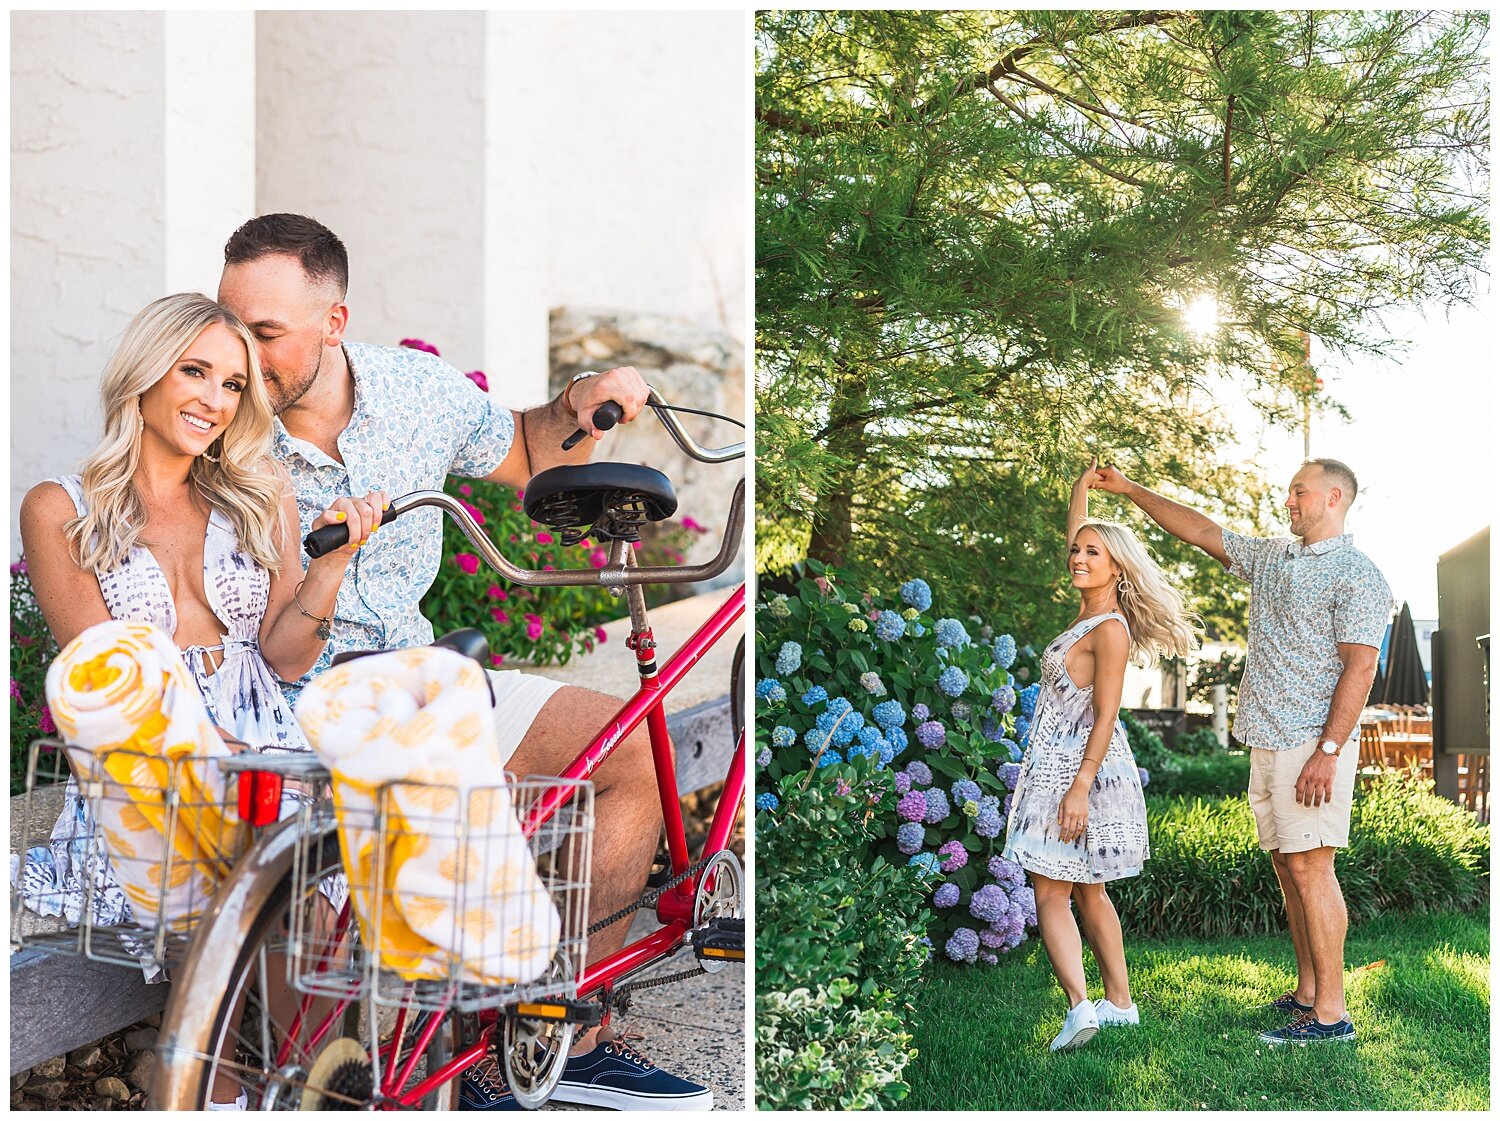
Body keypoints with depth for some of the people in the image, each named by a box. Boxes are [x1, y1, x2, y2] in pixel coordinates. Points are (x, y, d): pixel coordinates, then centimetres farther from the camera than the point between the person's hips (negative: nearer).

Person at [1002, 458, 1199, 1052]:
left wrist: (1080, 787, -24)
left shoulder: (1110, 630, -16)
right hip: (1062, 766, 9)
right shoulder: (1089, 611, 8)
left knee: (1051, 894, -9)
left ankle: (1080, 1005, -15)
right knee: (1086, 891, 15)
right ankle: (1120, 1002, 21)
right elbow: (1073, 535, 23)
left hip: (1079, 769, -9)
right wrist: (1082, 485, 18)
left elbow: (1105, 717, -20)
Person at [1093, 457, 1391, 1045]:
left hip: (1312, 745, -8)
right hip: (1267, 743, 8)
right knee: (1287, 868, 10)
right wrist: (1131, 490, 22)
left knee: (1310, 868, -10)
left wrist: (1329, 751, -21)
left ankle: (1330, 1014, -6)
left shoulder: (1356, 574, -7)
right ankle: (1306, 993, 17)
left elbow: (1359, 667, -14)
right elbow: (1201, 530, 24)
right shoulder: (1271, 556, 17)